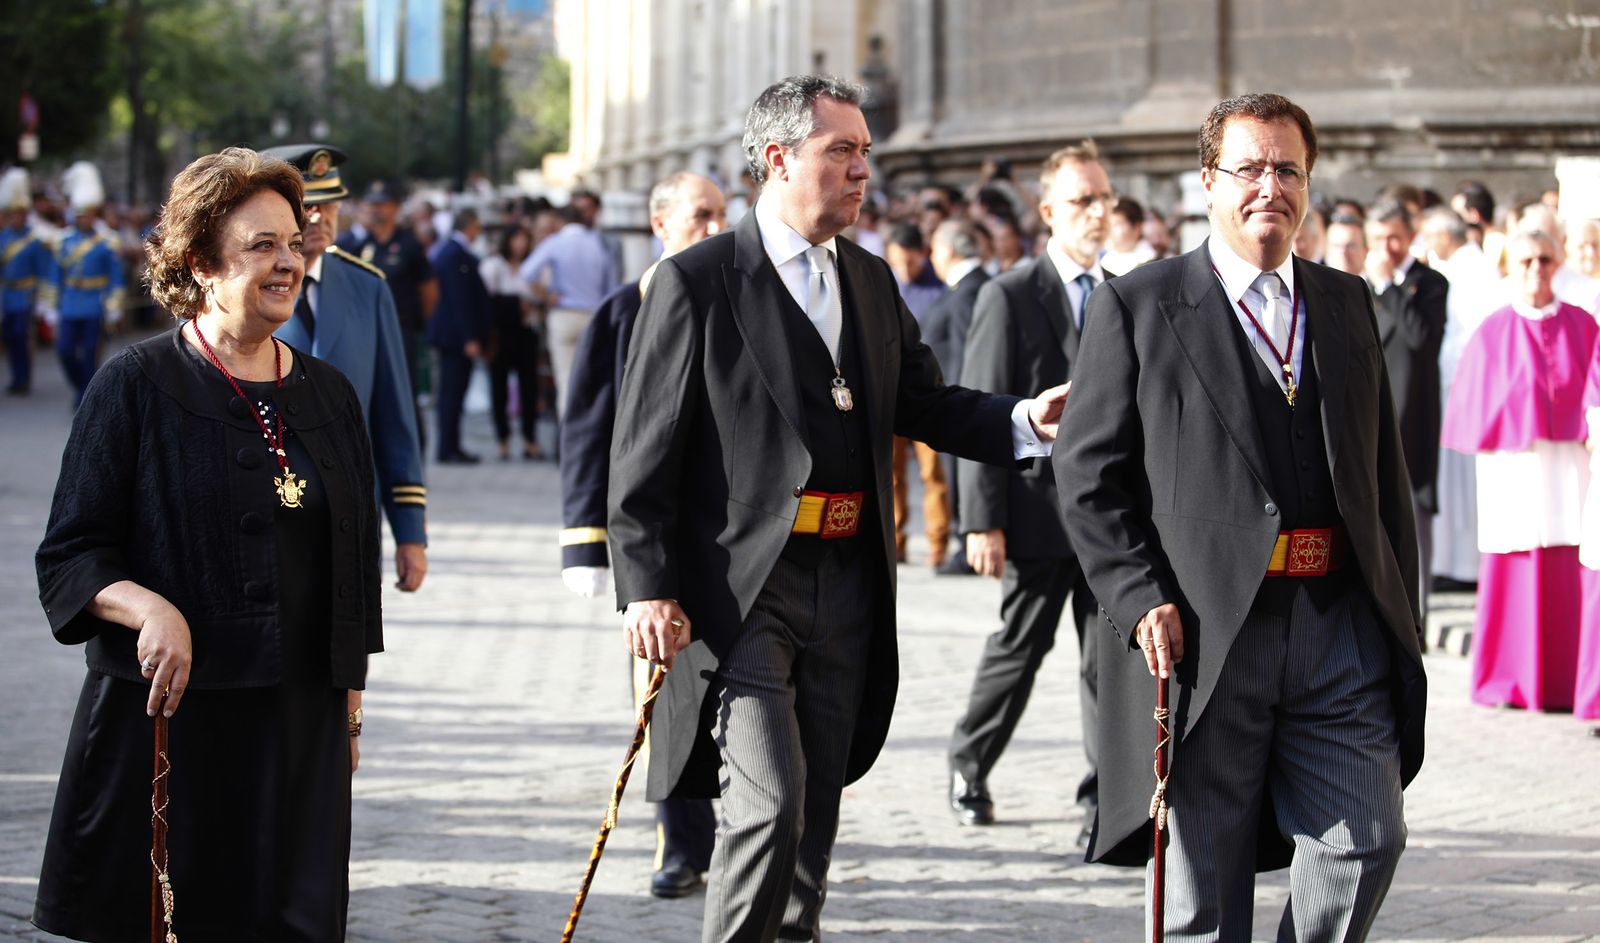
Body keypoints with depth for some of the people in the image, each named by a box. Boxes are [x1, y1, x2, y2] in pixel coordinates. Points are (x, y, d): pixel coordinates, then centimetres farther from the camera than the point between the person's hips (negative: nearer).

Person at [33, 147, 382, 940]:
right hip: (167, 718, -4)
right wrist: (149, 609, -24)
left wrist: (349, 708, 15)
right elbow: (69, 557, -5)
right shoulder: (137, 387, -3)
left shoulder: (328, 397, 11)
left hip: (297, 727, 4)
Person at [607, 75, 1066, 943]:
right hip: (740, 587, -7)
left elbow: (924, 405, 19)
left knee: (816, 807, 13)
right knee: (770, 799, -16)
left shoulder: (871, 284, 14)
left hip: (846, 581, 7)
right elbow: (645, 451, -8)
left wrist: (1026, 422, 0)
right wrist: (647, 588, -14)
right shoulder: (696, 282, -6)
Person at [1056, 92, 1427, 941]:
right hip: (1205, 636, -4)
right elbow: (1088, 473, -2)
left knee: (1367, 841, -5)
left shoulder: (1347, 304, 15)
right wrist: (1141, 601, -13)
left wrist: (1399, 615, 10)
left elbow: (1386, 471, 17)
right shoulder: (1137, 306, 1)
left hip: (1340, 630, 4)